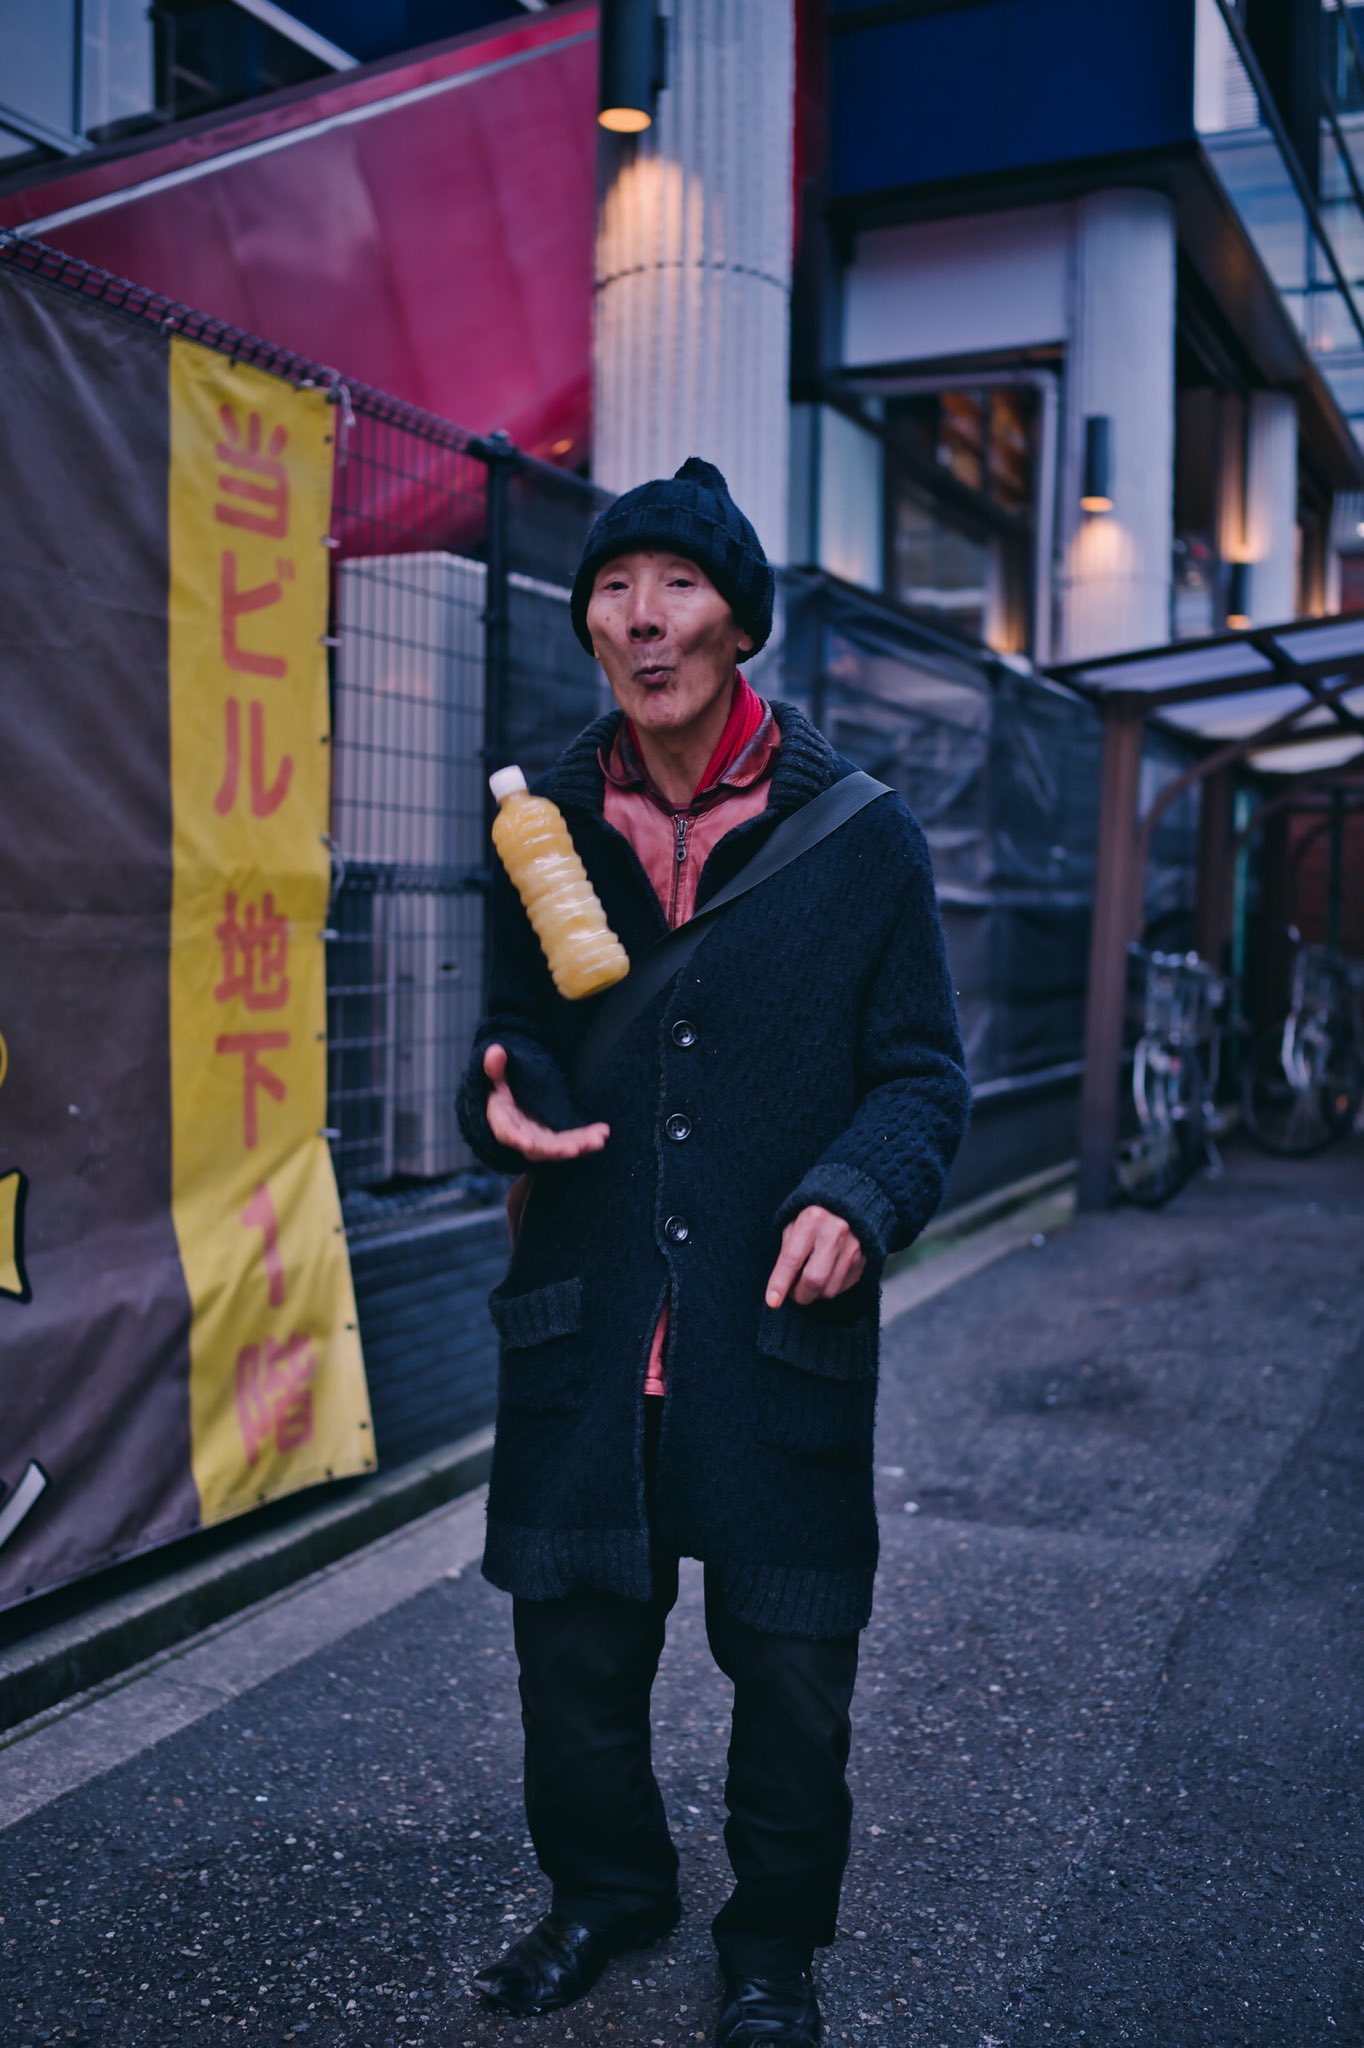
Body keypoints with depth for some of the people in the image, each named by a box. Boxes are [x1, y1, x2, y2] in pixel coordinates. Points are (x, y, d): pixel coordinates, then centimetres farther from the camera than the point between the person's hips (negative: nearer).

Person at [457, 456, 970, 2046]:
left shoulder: (860, 837, -3)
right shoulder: (545, 827, 6)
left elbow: (921, 1074, 1)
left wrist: (858, 1196, -19)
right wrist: (504, 1111, -9)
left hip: (783, 1328, -2)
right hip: (584, 1321, 3)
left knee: (792, 1663, 10)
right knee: (571, 1634, 14)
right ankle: (604, 1886, 42)